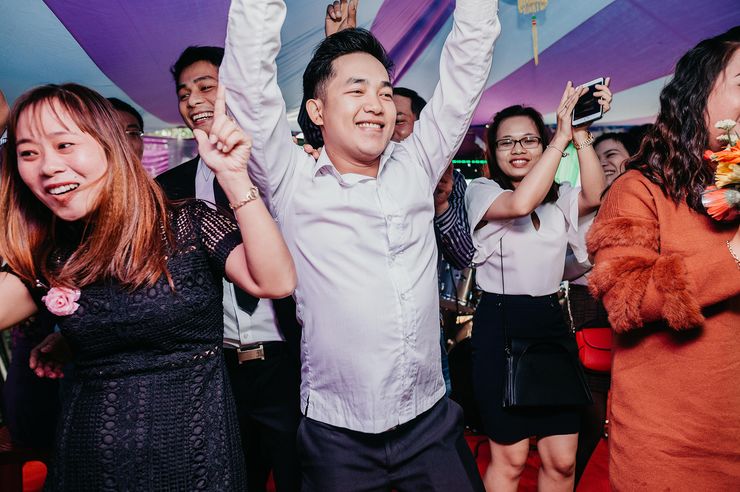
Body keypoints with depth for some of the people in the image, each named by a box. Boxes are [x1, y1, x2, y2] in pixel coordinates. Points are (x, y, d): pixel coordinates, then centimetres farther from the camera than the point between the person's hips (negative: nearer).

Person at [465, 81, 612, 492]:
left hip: (551, 323, 5)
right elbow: (520, 203, -24)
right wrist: (562, 135, -21)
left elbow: (594, 197, -10)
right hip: (500, 327, -4)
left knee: (562, 459, 8)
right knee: (510, 458, 5)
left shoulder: (558, 198, 11)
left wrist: (581, 136, -18)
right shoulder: (481, 191, -3)